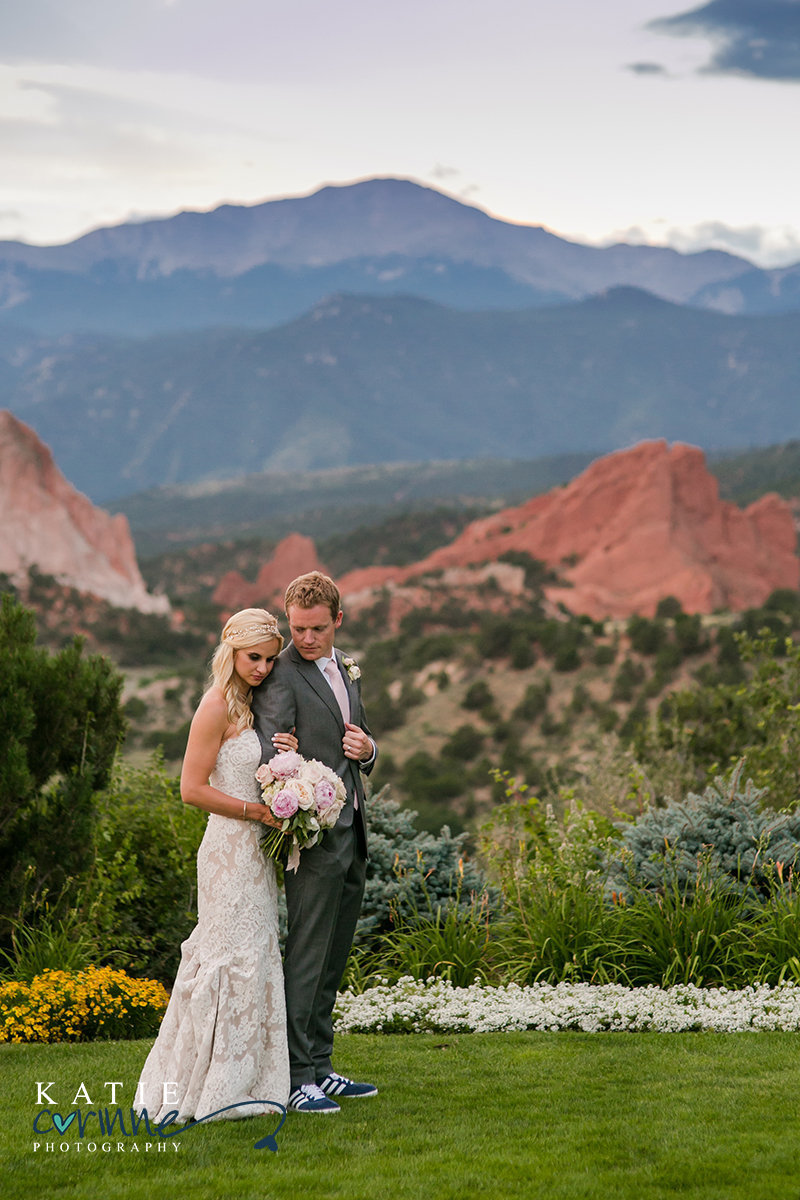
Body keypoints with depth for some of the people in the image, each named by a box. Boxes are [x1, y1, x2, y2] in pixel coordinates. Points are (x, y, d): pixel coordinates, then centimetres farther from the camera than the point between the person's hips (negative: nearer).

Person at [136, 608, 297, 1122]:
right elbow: (193, 789, -16)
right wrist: (257, 811, -15)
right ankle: (217, 1087, 0)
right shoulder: (217, 707, -13)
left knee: (256, 959, 10)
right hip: (230, 848, -9)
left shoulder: (253, 705, 13)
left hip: (256, 849, 9)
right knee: (235, 959, -7)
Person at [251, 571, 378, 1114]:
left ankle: (320, 1068, 20)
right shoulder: (280, 675, -10)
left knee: (333, 958, 13)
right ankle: (295, 1077, -5)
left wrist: (367, 749, 3)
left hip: (353, 833, 8)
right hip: (313, 835, -8)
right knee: (306, 957, -8)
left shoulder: (347, 670, 16)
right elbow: (273, 755, -17)